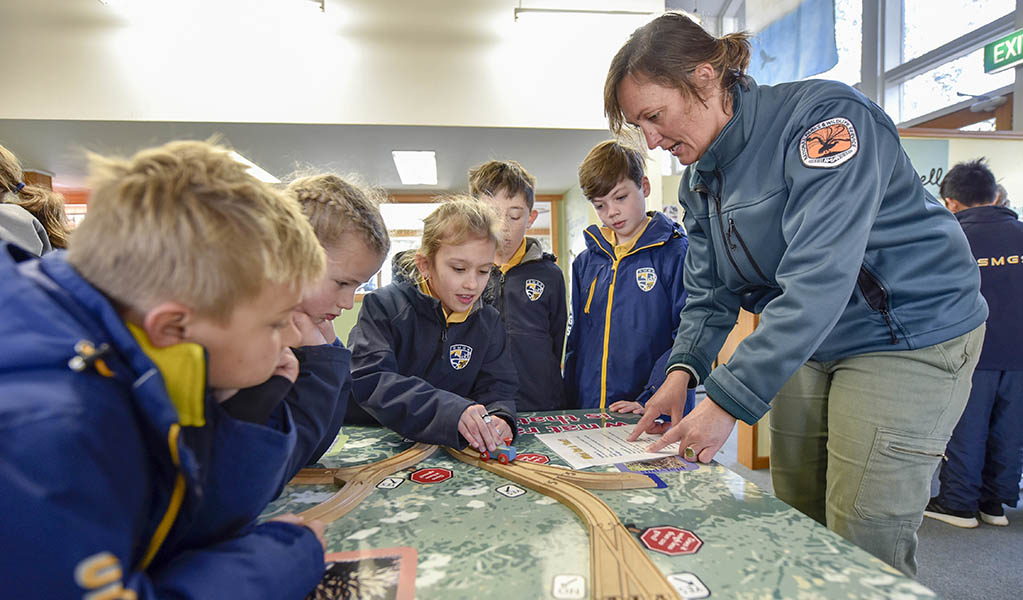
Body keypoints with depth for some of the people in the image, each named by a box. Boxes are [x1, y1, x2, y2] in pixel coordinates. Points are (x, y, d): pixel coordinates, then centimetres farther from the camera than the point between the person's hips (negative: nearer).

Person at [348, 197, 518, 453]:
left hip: (450, 448, 4)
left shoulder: (489, 321, 4)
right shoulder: (383, 305, -10)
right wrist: (449, 410, -34)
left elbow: (498, 386, 3)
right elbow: (366, 381, -22)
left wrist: (498, 417, -22)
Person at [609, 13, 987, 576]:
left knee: (864, 550, -5)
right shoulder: (699, 181, 3)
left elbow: (818, 280, -31)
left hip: (911, 335, -6)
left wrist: (728, 399, -33)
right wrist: (683, 368, -16)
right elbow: (709, 292, 2)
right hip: (807, 346, 7)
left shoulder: (823, 114, -21)